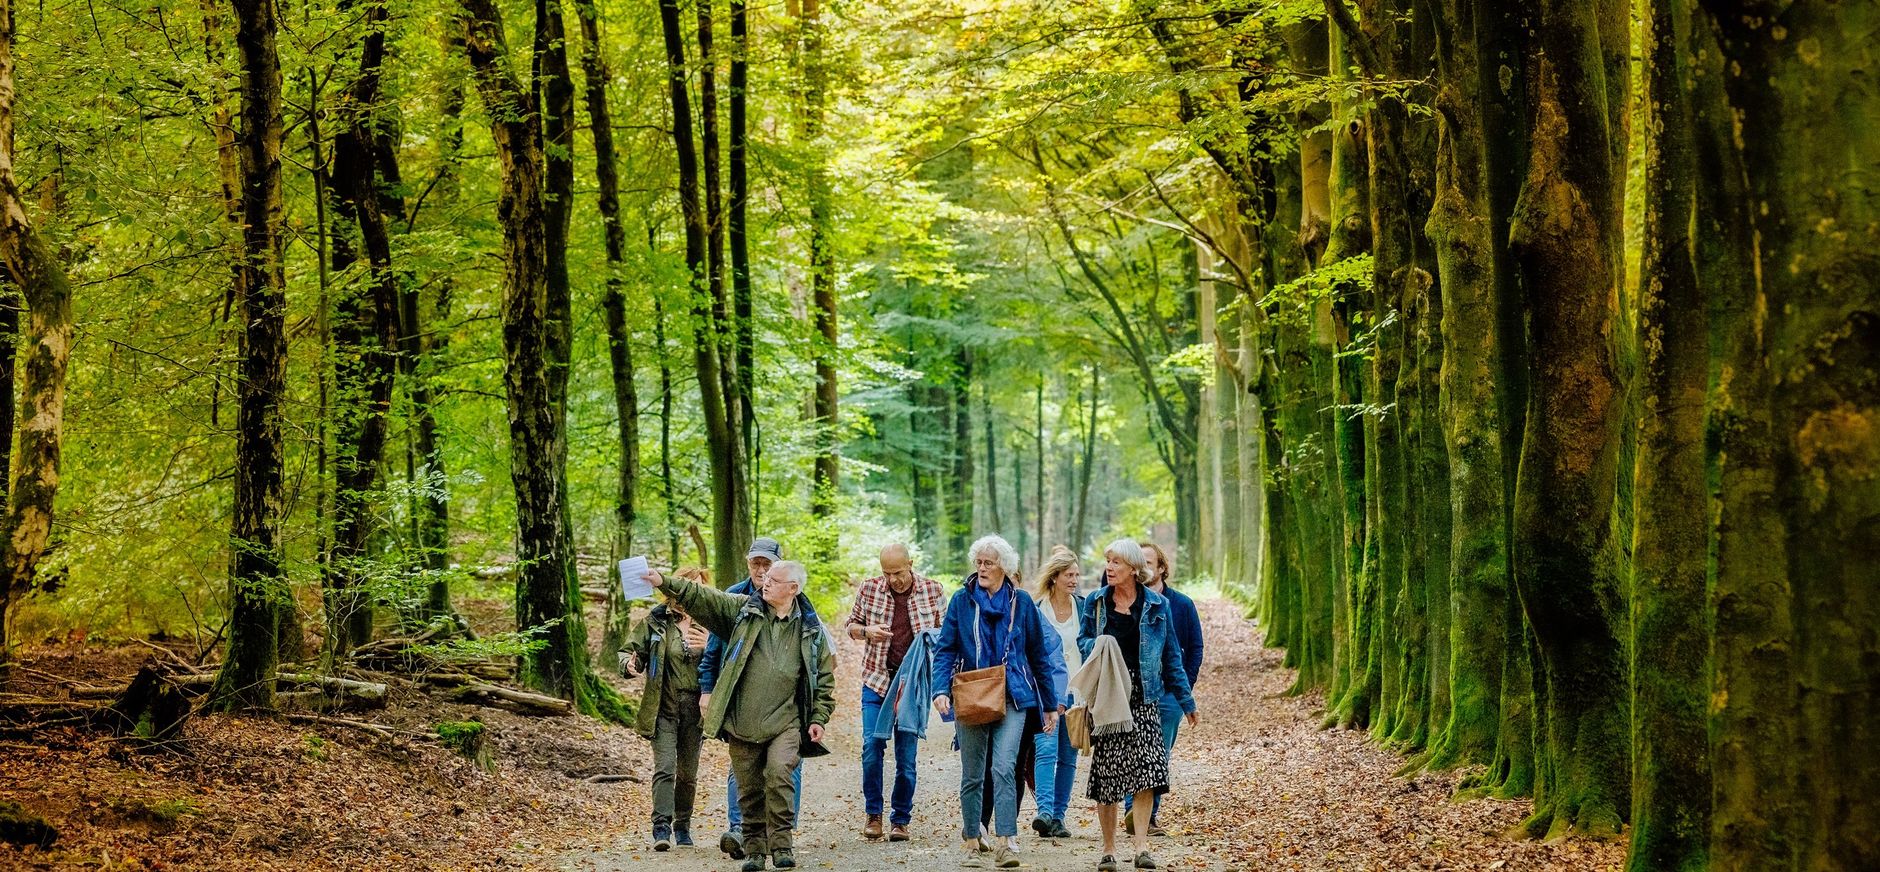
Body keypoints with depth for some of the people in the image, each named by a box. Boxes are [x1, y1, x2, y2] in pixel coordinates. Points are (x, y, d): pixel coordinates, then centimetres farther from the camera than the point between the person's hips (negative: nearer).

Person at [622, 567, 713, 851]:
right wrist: (632, 663, -20)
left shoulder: (707, 625, 3)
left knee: (688, 772, 10)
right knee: (664, 768, -13)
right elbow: (632, 650, 3)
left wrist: (709, 647, -19)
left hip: (695, 708, 2)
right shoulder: (656, 621, -1)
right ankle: (661, 828, -17)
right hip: (664, 707, -2)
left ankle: (683, 825, 25)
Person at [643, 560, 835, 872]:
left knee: (779, 774, -21)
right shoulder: (743, 610, 6)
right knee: (750, 788, 5)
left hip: (785, 722, -2)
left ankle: (781, 845, -12)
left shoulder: (811, 630, 5)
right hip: (742, 723, 2)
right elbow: (701, 598, -1)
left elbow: (824, 678, 11)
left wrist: (819, 718, 5)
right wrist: (665, 584, -13)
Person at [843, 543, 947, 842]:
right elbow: (852, 625, 10)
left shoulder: (932, 590, -1)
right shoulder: (869, 589, -1)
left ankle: (900, 820, 12)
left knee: (907, 752, 1)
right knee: (872, 745, -9)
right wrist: (867, 632, -11)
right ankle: (873, 814, 6)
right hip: (877, 678, 0)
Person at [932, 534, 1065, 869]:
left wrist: (1050, 704, 11)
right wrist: (941, 689, -16)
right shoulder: (962, 600, 2)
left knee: (1004, 768, -16)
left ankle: (1004, 844, -19)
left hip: (1013, 699, -1)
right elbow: (945, 649, 0)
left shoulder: (1021, 603, 4)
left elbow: (1039, 655, 10)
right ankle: (971, 844, 16)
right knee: (972, 775, 6)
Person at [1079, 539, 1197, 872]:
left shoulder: (1157, 605, 5)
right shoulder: (1095, 602, 7)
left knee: (1146, 766, -13)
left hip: (1143, 697, -1)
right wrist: (1096, 646, -11)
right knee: (1105, 770, 1)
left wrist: (1185, 700, 8)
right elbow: (1082, 640, 14)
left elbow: (1171, 655, 9)